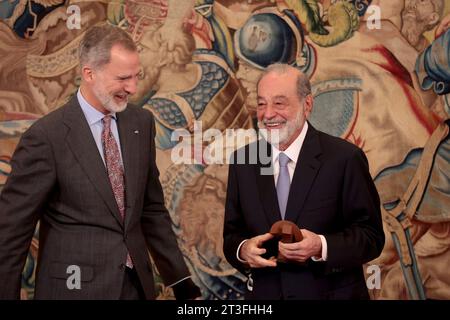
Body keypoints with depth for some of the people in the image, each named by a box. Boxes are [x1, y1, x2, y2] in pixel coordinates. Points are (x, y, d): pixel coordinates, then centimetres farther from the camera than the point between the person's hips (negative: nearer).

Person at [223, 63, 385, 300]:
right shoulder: (242, 162, -2)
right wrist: (243, 249, -19)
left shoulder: (345, 158, -13)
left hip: (333, 293, -3)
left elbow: (371, 237, -13)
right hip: (264, 293, 3)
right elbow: (232, 234, 2)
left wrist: (321, 247, -28)